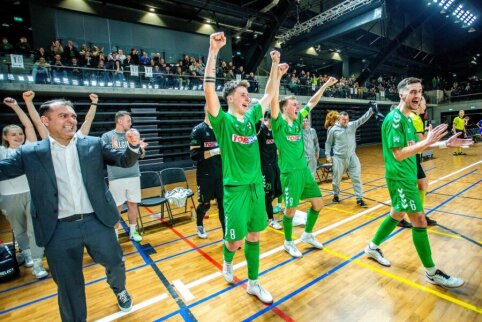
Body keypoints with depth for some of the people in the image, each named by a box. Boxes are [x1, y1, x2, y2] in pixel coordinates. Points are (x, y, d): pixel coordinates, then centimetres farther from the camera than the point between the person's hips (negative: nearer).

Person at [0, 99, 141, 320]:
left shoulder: (94, 145, 0)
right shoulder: (30, 153, 0)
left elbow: (125, 161, -1)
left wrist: (133, 146, -21)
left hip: (97, 222, 1)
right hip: (60, 230, 0)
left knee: (115, 264, 20)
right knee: (68, 285, 16)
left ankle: (119, 290, 53)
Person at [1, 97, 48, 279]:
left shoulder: (29, 148, 3)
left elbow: (29, 125, -2)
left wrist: (15, 106, -3)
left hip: (33, 193, -1)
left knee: (35, 229, -2)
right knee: (19, 229, 17)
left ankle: (37, 264, 4)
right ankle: (26, 253, 39)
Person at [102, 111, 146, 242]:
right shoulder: (107, 136, -2)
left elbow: (142, 155, 11)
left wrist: (140, 148, -11)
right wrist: (114, 148, -24)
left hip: (134, 176, 3)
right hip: (116, 178, -3)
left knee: (133, 204, 10)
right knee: (117, 207, 5)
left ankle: (133, 231, 25)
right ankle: (114, 234, 21)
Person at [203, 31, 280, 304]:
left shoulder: (251, 117, 8)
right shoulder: (223, 121, -7)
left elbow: (269, 94, 18)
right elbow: (209, 89, -21)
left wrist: (275, 64, 14)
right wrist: (214, 51, -24)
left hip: (256, 186, 5)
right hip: (235, 189, -5)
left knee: (254, 236, 14)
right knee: (235, 240, 5)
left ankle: (253, 283, 32)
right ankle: (227, 261, 42)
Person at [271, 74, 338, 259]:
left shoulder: (298, 120, 10)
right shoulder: (279, 123, -8)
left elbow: (312, 103, 17)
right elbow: (273, 100, -22)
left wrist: (325, 86, 15)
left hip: (304, 169, 7)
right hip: (290, 172, -7)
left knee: (318, 203, 12)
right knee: (291, 209, 2)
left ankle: (307, 235, 34)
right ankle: (288, 243, 26)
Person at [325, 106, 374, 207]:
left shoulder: (352, 125, 5)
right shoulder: (333, 129, -2)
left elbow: (363, 118, -3)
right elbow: (328, 143, 5)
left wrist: (372, 109, -16)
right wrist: (328, 155, 0)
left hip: (352, 157, 2)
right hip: (339, 158, -2)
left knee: (356, 178, 2)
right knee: (336, 179, 9)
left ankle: (359, 199, 10)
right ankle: (336, 195, 32)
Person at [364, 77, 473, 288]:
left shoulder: (407, 119, 12)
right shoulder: (394, 119, -18)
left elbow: (413, 146, 17)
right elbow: (399, 154, -23)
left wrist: (445, 144, 10)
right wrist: (427, 142, -26)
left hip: (407, 176, 10)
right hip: (400, 178, -10)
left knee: (397, 214, 18)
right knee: (419, 221, -2)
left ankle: (372, 247, 33)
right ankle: (432, 273, 14)